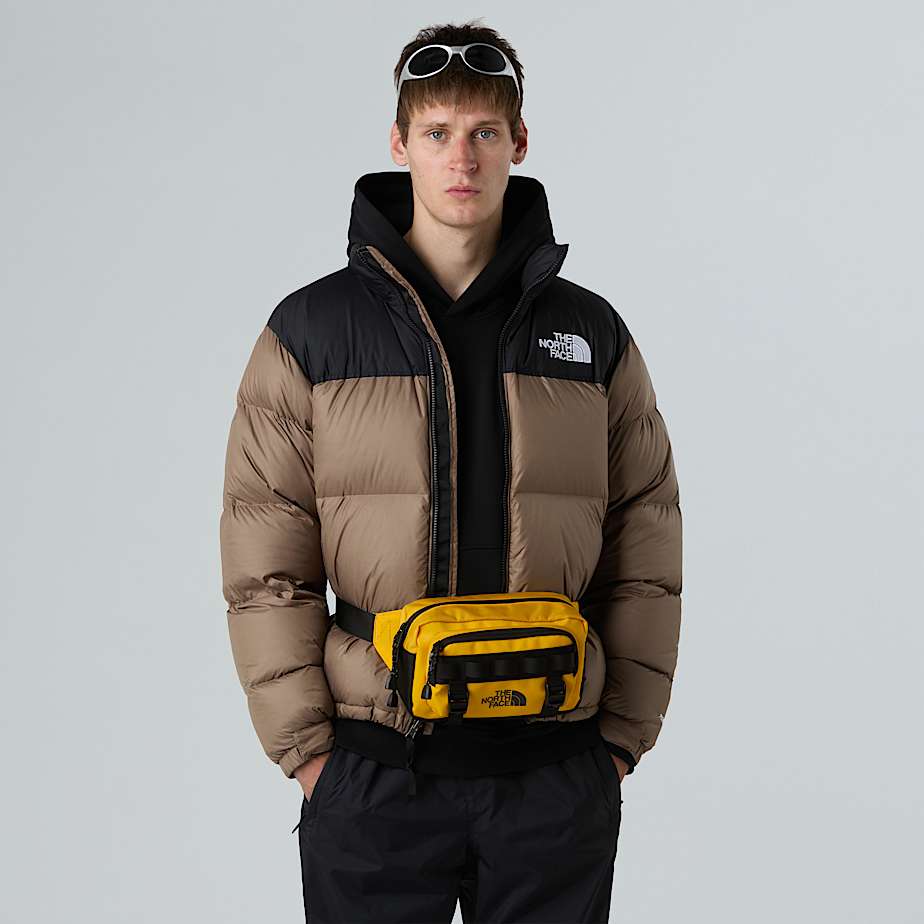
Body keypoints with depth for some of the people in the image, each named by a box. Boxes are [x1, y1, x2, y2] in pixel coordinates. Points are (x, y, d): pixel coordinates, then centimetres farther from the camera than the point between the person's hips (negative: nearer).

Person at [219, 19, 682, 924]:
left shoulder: (591, 332, 5)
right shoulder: (310, 330, 0)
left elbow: (644, 548, 7)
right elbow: (263, 565, -1)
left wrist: (622, 737, 3)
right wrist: (308, 747, -5)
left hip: (558, 777, 2)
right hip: (372, 773, -1)